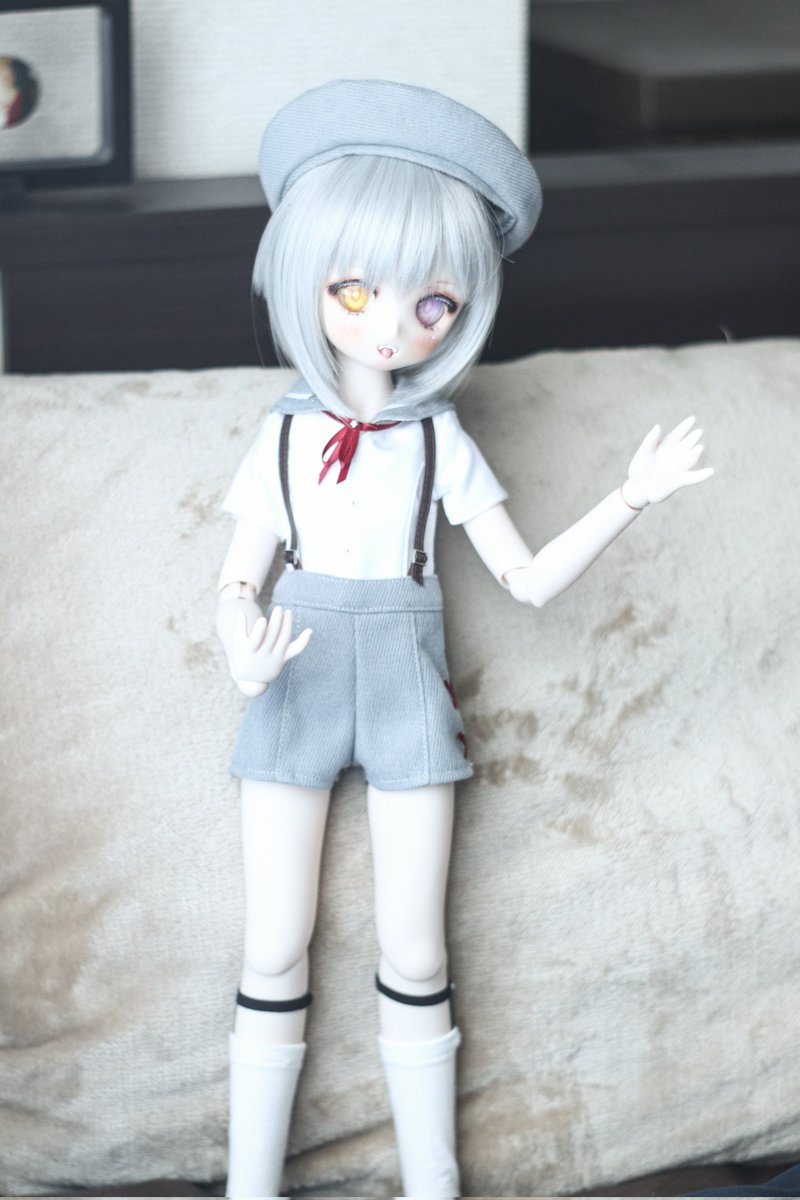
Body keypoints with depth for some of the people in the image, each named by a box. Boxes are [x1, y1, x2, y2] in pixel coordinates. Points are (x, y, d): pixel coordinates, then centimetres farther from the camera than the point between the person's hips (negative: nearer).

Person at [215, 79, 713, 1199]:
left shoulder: (441, 443, 0)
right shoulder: (282, 441, 1)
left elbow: (528, 578, 1)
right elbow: (239, 580, 1)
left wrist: (631, 496, -9)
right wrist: (244, 652, -22)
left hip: (406, 687, 0)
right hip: (298, 687, 0)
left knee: (414, 956, 1)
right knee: (275, 953, 3)